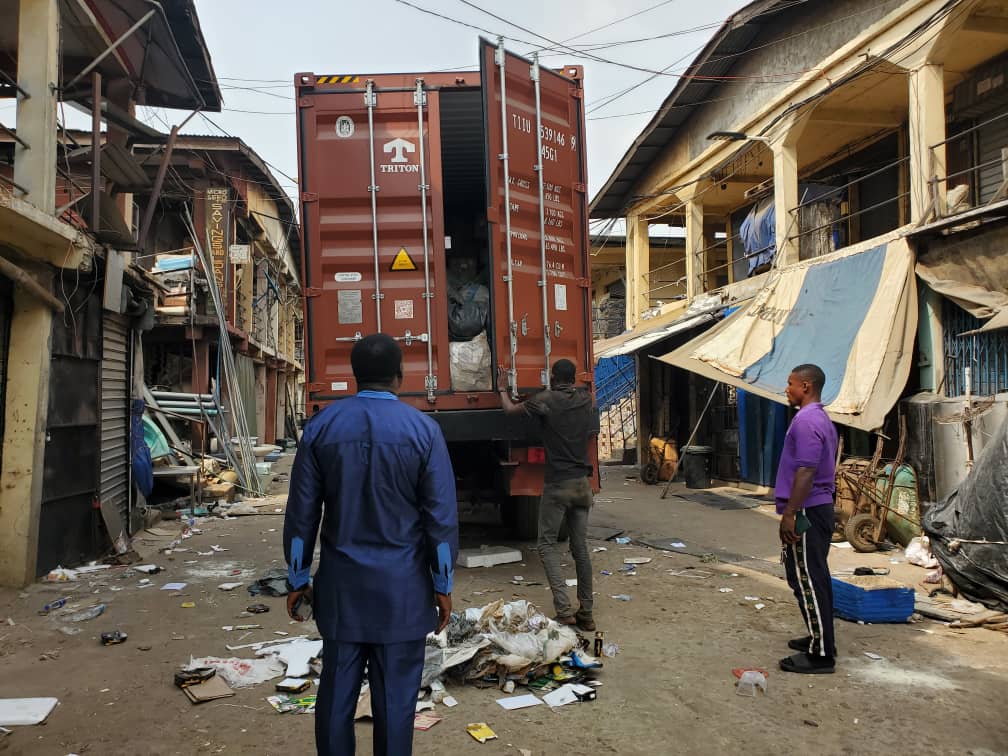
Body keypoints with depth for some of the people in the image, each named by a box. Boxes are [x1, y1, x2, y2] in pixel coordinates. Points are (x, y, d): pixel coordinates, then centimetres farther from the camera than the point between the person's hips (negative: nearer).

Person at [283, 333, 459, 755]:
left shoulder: (321, 427, -1)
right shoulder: (422, 429, -8)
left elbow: (302, 512, 2)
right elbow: (441, 515, -7)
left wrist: (297, 579, 12)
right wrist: (443, 584, 3)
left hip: (340, 583, 3)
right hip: (402, 586, -2)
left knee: (337, 692, 13)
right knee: (395, 696, 7)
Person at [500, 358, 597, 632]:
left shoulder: (546, 400, -8)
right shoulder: (585, 399, 6)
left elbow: (510, 409, 6)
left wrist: (502, 388, 25)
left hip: (557, 484, -5)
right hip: (582, 483, 5)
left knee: (548, 544, 4)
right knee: (580, 548, 10)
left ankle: (563, 610, -7)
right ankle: (586, 614, 15)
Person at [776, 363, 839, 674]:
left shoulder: (806, 421, -18)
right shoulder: (821, 418, 15)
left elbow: (805, 473, -24)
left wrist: (789, 514, -22)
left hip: (806, 512, -11)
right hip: (819, 508, 11)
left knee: (807, 581, -5)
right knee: (814, 578, 17)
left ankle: (820, 654, 1)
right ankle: (821, 638, 28)